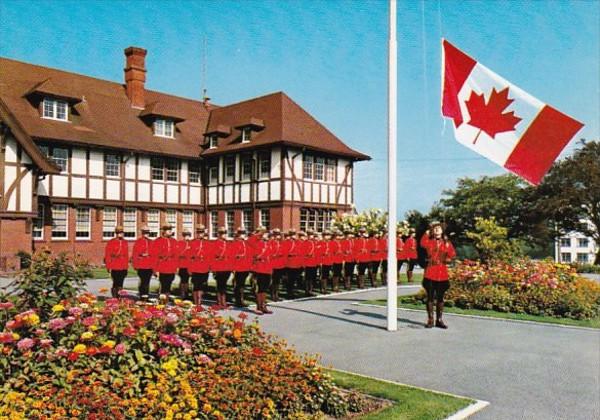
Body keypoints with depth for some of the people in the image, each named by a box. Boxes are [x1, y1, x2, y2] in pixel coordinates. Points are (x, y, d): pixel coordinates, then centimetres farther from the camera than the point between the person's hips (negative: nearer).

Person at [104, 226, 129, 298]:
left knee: (120, 284, 8)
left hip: (123, 267, 5)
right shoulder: (111, 242, -3)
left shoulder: (125, 242, 12)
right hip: (115, 268, -5)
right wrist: (109, 267, -8)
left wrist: (126, 267, 15)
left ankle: (118, 297, 17)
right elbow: (107, 255, -4)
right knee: (116, 283, -6)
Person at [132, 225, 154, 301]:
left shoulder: (151, 242, 13)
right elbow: (134, 254, -4)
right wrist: (135, 265, -9)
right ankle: (142, 297, 1)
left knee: (147, 281, 8)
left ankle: (146, 297, 13)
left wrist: (153, 265, 13)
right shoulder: (138, 242, -2)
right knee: (143, 281, -7)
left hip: (150, 266, 5)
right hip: (141, 266, -5)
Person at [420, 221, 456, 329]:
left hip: (442, 274, 2)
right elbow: (423, 243, -21)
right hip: (430, 273, -2)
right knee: (430, 297, 2)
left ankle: (439, 320, 16)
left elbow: (452, 255, 0)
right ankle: (430, 320, 9)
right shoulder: (429, 242, 2)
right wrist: (427, 232, -18)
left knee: (440, 297, 7)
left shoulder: (446, 243, 8)